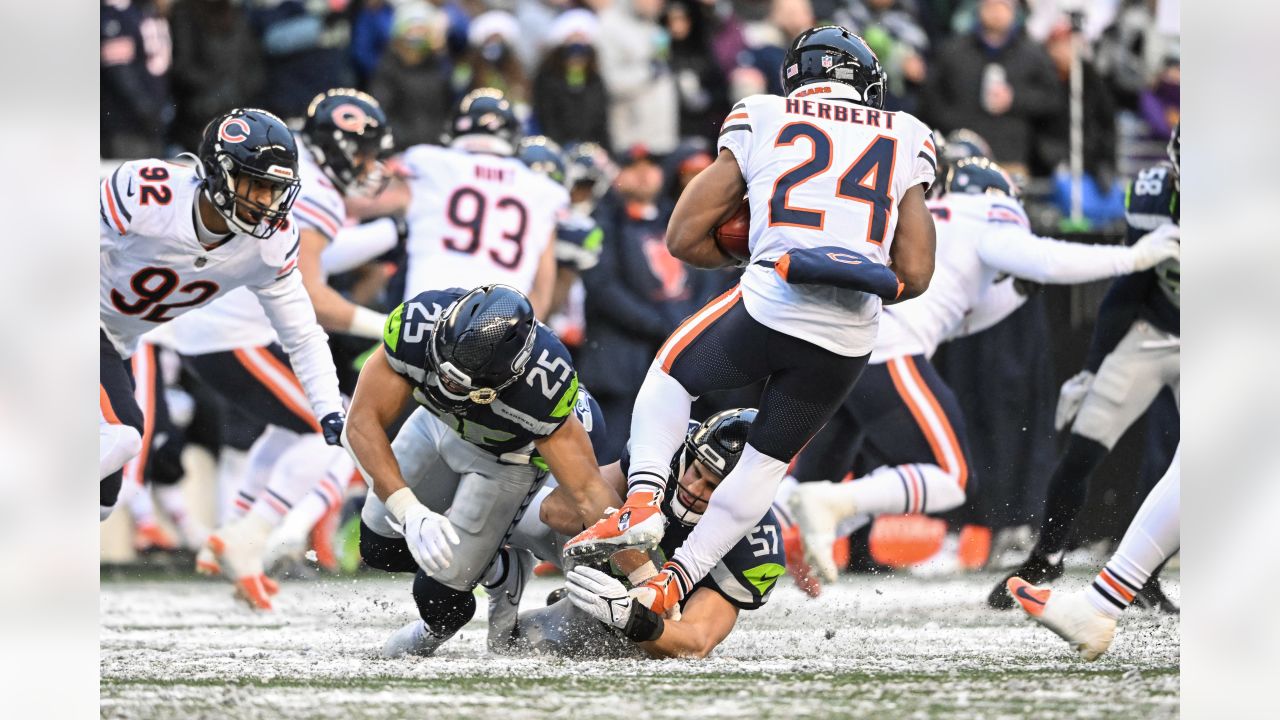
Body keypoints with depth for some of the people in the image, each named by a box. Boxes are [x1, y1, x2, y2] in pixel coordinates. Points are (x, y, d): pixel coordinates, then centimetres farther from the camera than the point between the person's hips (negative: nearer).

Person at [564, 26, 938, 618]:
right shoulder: (905, 139, 16)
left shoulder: (761, 120, 12)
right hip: (849, 343, 2)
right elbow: (915, 275, 11)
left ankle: (642, 501, 6)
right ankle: (673, 581, 14)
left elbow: (683, 239, 13)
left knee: (671, 374, 25)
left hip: (771, 305, -2)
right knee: (769, 458, 21)